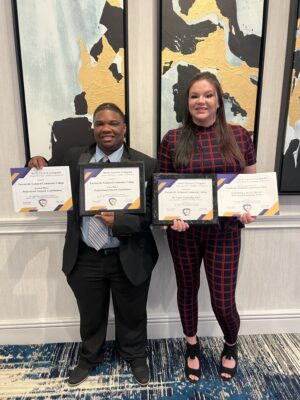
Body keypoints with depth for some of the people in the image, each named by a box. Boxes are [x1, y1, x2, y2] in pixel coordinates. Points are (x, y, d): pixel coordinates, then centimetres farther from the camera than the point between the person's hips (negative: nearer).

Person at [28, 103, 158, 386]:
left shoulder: (146, 164, -9)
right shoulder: (73, 157, 0)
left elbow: (152, 213, -11)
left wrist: (117, 221, -24)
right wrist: (39, 165, -9)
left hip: (129, 258, -1)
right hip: (85, 258, 2)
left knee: (131, 314, 21)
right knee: (90, 315, 24)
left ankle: (136, 357, 51)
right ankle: (89, 358, 53)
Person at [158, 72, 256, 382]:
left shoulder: (239, 136, 1)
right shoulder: (173, 139, -2)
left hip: (225, 230, 0)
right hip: (184, 230, 1)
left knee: (223, 299, 7)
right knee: (187, 289, 17)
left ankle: (231, 346, 43)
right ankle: (192, 346, 45)